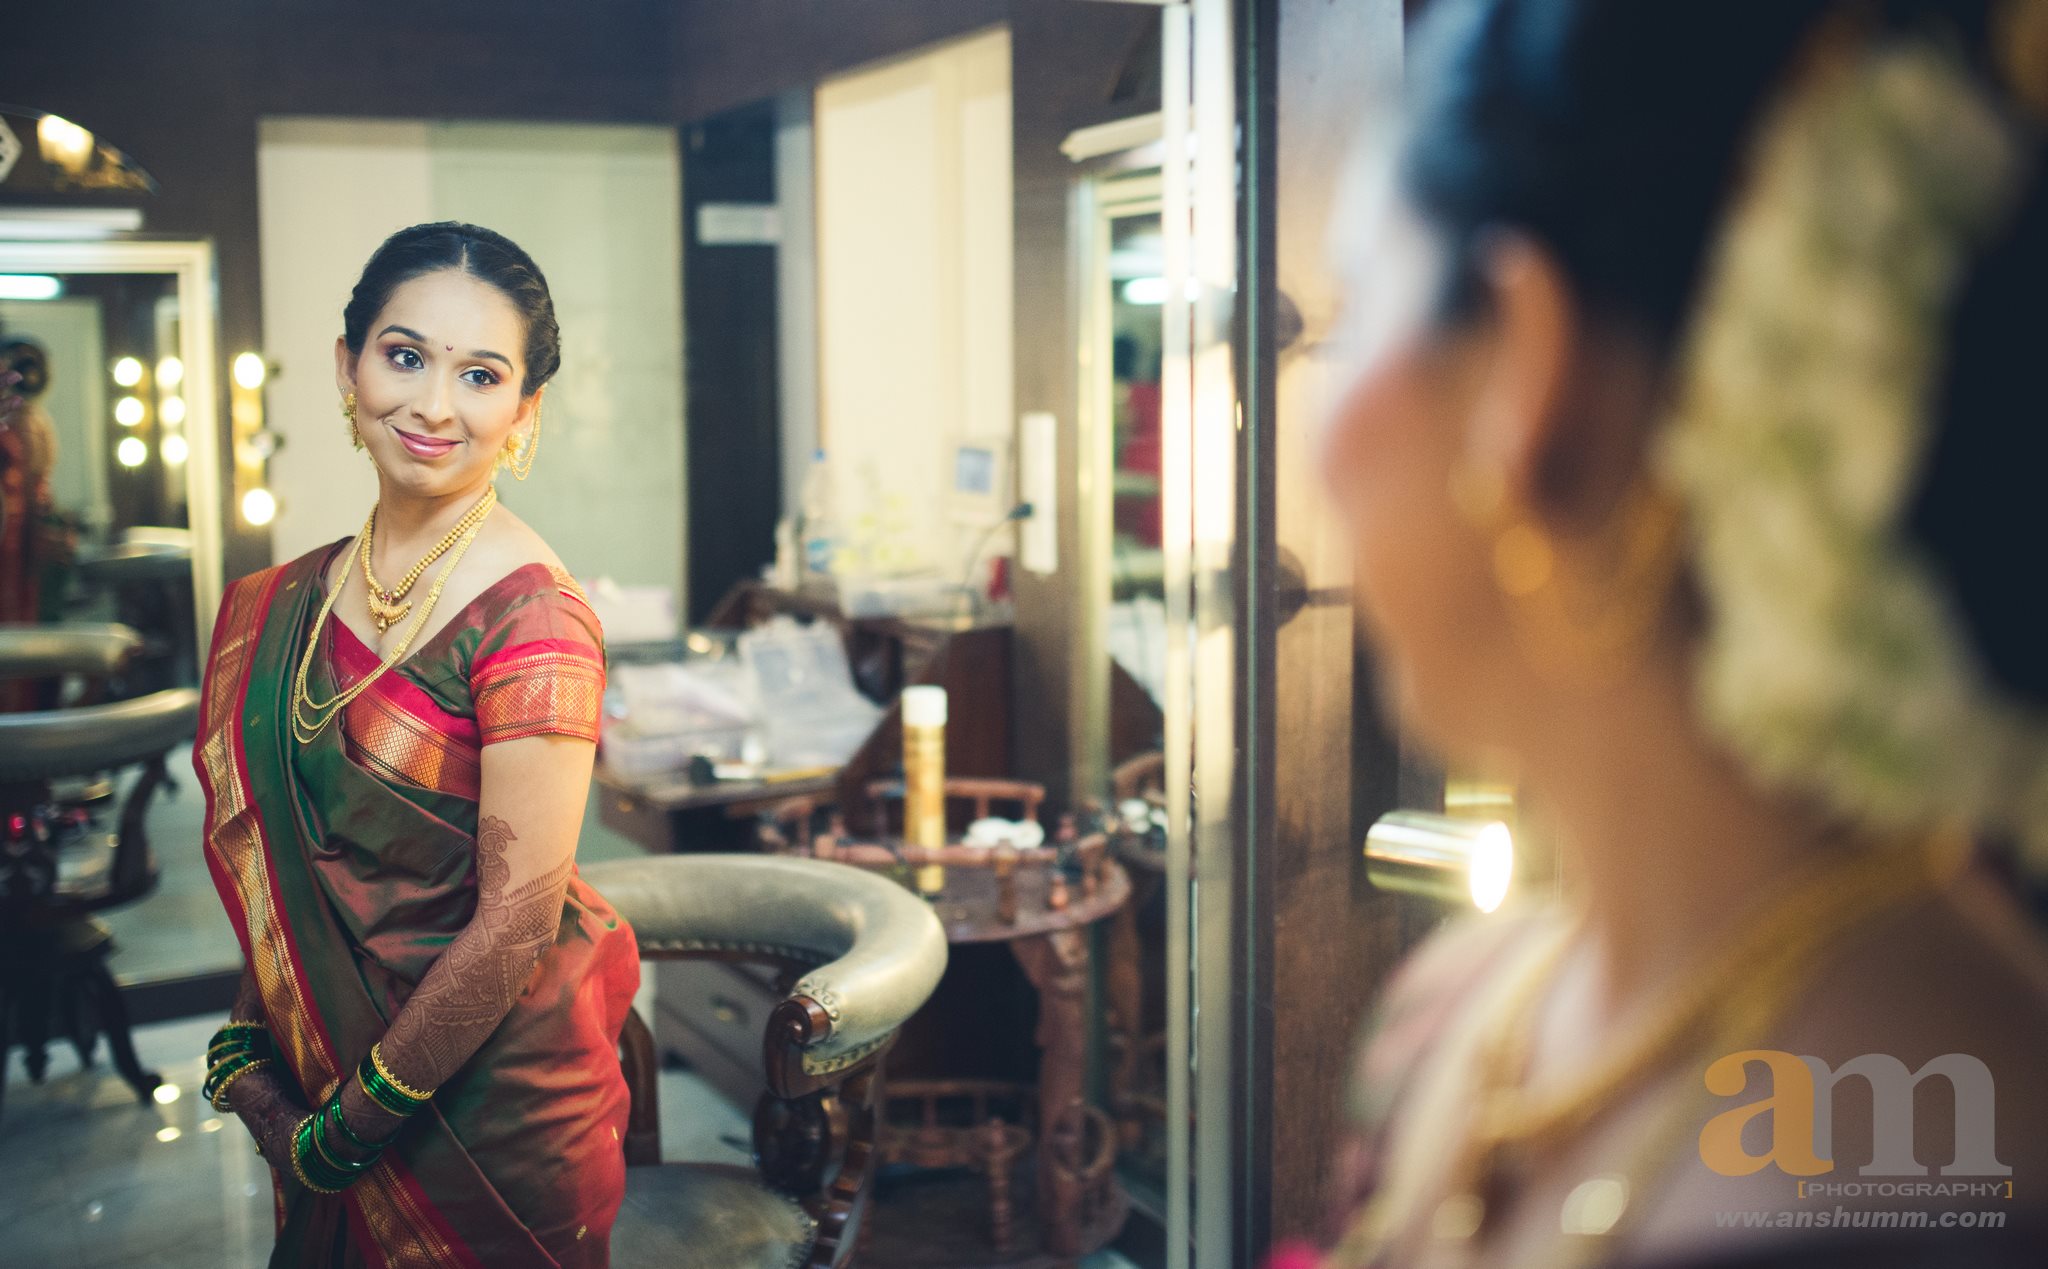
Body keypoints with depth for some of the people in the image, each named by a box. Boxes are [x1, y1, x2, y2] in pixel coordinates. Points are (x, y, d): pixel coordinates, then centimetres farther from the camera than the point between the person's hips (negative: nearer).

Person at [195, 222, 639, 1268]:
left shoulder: (530, 616, -22)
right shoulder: (286, 604, 1)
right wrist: (247, 1050, 1)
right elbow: (281, 848, 10)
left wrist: (353, 1122, -15)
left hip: (491, 1093, -6)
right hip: (329, 1068, 6)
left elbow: (517, 916, -21)